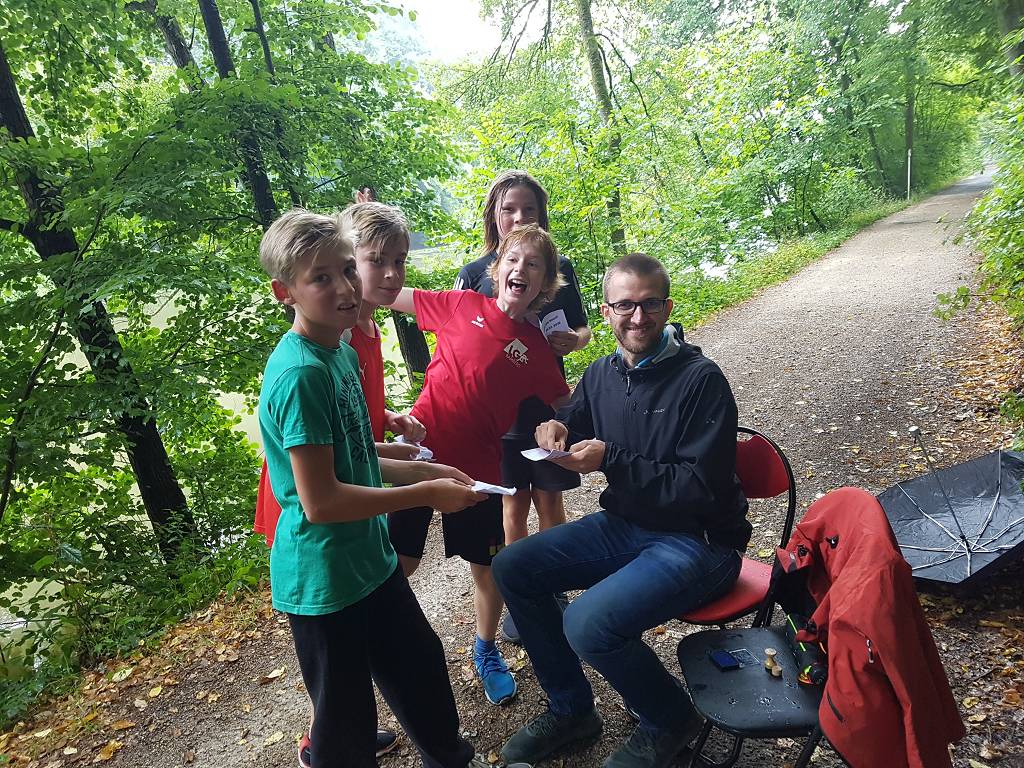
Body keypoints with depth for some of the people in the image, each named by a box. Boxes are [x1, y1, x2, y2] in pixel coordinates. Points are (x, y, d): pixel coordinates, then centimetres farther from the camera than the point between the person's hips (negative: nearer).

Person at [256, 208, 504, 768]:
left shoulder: (342, 351, 3)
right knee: (345, 721, 13)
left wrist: (420, 470, 4)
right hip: (323, 579, -9)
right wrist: (425, 494, -19)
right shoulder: (300, 374, -25)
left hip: (369, 557, 9)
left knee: (420, 667, 26)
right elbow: (320, 501, -27)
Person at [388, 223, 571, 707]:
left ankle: (486, 652, 40)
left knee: (488, 567, 12)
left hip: (478, 466, 1)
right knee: (398, 562, 10)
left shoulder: (536, 349, -2)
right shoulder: (463, 305, -3)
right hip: (422, 448, 0)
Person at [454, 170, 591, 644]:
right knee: (514, 503, 10)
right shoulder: (474, 273, -3)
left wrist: (574, 339, -13)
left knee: (550, 501, 10)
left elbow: (582, 328, 8)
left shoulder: (559, 267, 1)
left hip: (547, 403, 1)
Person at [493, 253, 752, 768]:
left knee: (589, 623, -28)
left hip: (697, 542, -7)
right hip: (623, 526, 7)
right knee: (511, 568, -2)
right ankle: (571, 710, 15)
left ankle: (669, 722, 5)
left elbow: (702, 487, -20)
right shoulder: (601, 374, 3)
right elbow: (574, 421, 17)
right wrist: (556, 430, -8)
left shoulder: (700, 379, -16)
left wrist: (611, 460, -26)